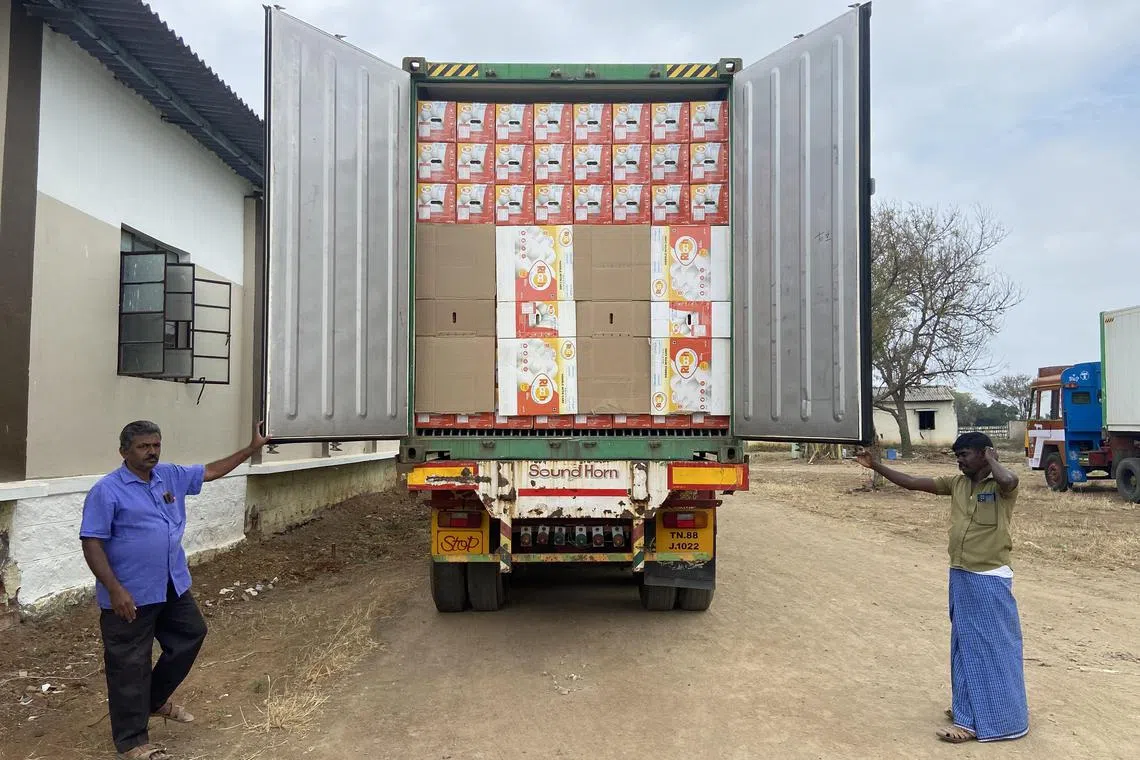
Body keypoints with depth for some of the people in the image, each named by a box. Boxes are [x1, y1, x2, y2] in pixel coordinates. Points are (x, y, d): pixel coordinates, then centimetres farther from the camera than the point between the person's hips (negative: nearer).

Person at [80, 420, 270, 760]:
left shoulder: (171, 475, 4)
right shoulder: (107, 490, -15)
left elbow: (212, 470, 16)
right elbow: (92, 543, -17)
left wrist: (252, 448, 14)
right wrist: (114, 589, -23)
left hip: (173, 587, 7)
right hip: (131, 594, -7)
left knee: (190, 636, 20)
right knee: (131, 665, 5)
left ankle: (155, 700, 41)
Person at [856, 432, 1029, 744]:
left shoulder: (1001, 488, -12)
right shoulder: (957, 484, 7)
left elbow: (1009, 479, -37)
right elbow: (913, 483, 9)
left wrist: (991, 459, -17)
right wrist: (875, 466, 5)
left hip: (990, 581, -7)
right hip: (960, 578, 7)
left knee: (994, 648, 2)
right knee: (966, 645, 15)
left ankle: (997, 719, 11)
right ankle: (970, 712, 28)